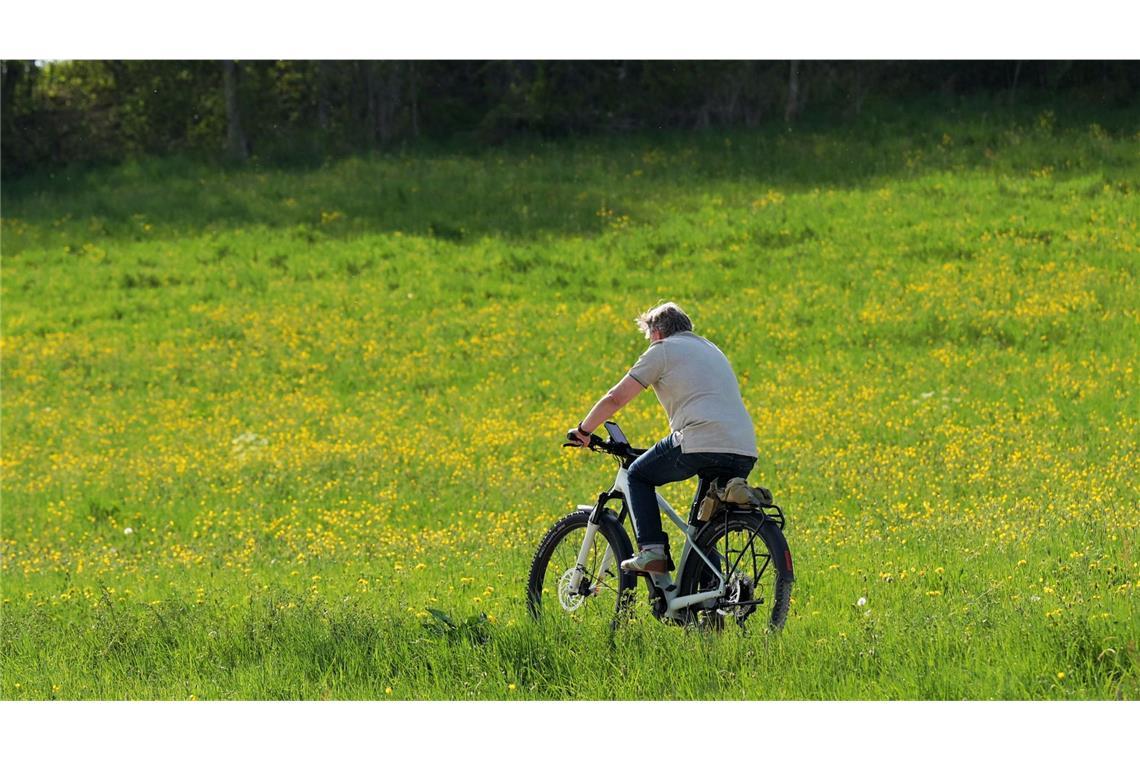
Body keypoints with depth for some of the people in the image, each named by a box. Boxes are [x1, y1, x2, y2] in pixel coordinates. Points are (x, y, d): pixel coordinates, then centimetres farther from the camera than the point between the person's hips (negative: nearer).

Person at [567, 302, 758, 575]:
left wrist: (583, 430, 24)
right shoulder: (712, 350, 32)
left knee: (638, 475, 16)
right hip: (745, 453, 6)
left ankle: (651, 550, 1)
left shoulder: (663, 350, 10)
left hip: (701, 443, -6)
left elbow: (616, 397, 10)